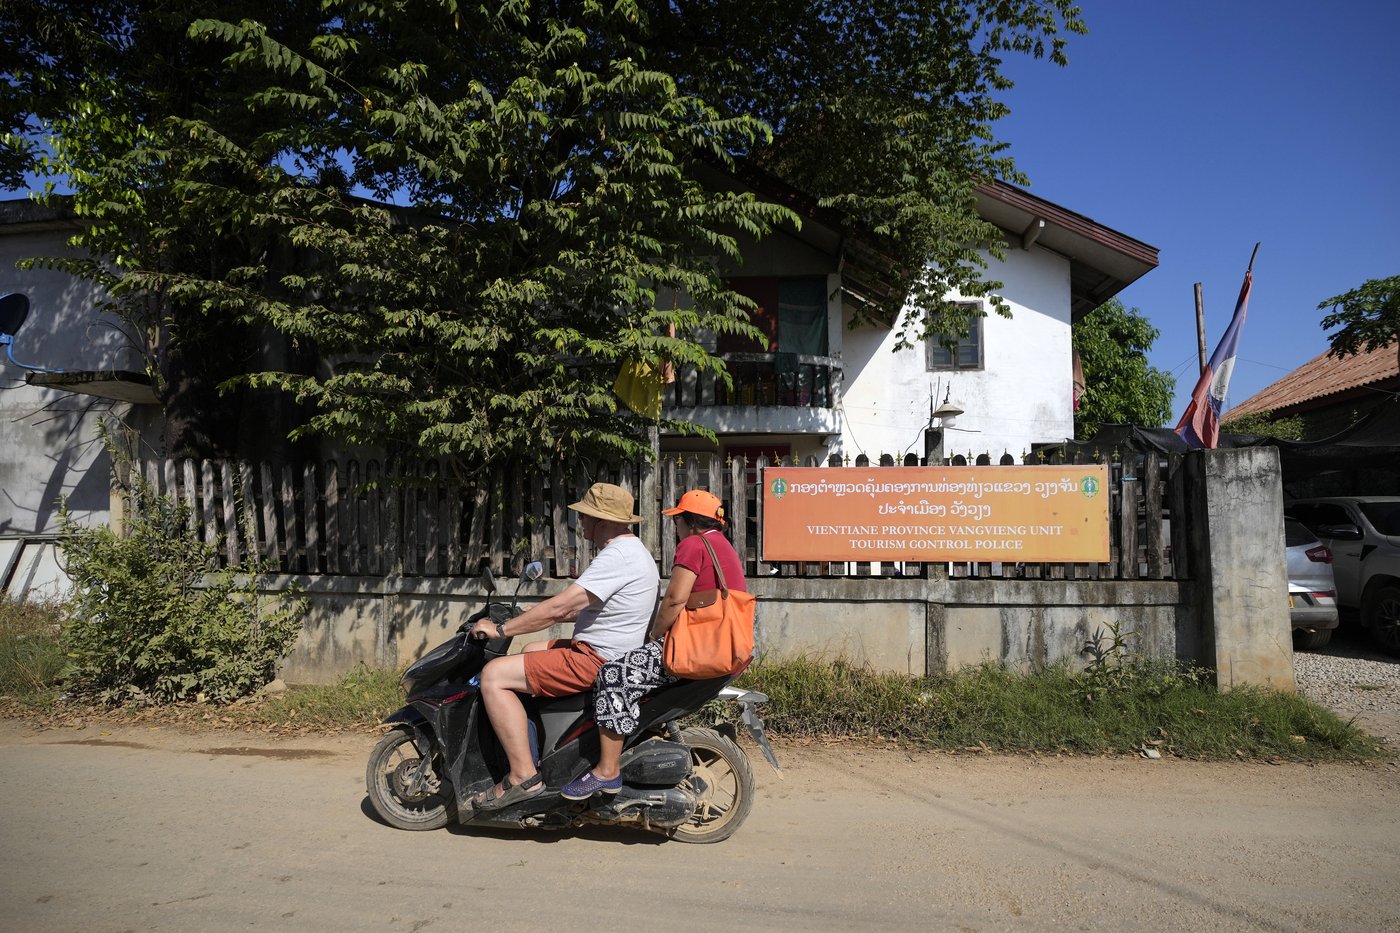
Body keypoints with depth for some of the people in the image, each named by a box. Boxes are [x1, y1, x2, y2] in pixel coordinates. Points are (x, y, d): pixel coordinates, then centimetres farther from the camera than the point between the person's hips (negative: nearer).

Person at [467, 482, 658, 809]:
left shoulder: (618, 555, -21)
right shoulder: (633, 549, 13)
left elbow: (560, 607, -23)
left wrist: (500, 629, -14)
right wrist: (534, 614, 22)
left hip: (596, 660, -11)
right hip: (605, 651, 11)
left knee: (494, 675, -12)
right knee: (529, 651, 28)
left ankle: (524, 775, -10)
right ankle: (535, 750, 32)